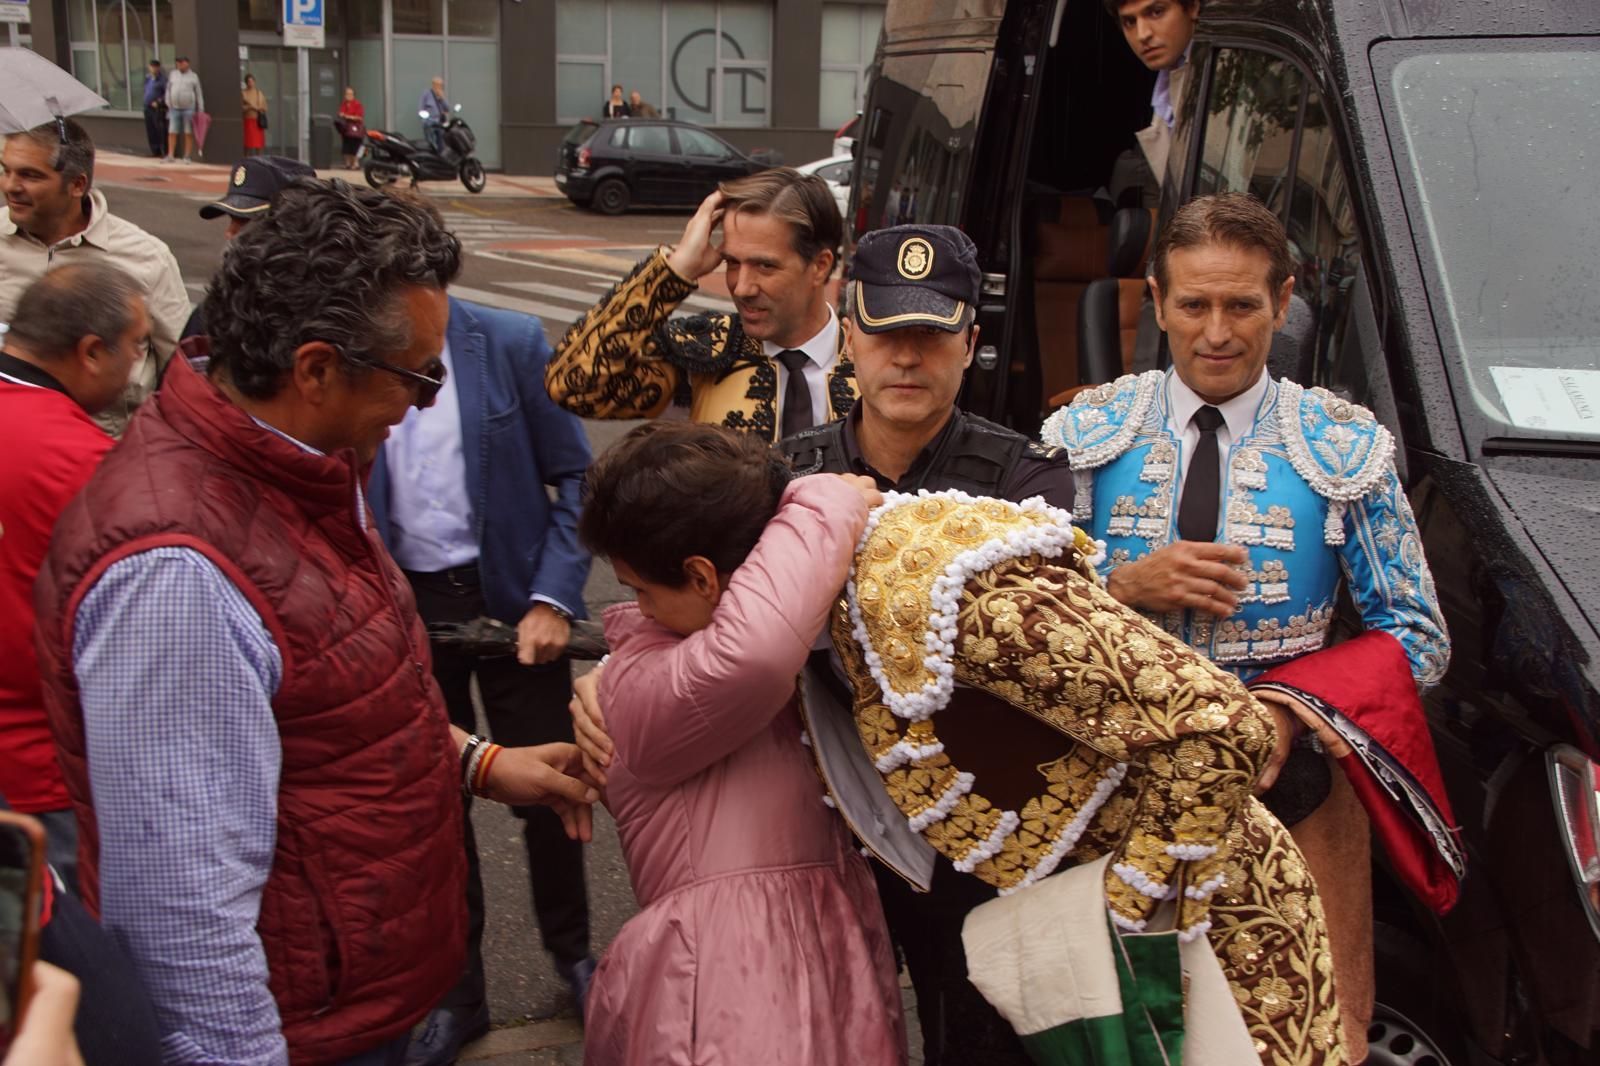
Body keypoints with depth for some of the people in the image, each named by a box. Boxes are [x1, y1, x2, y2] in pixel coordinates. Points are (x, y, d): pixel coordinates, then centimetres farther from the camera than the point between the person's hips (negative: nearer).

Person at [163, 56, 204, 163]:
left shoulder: (193, 76, 3)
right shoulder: (173, 74, 10)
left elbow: (199, 94, 2)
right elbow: (168, 90, 13)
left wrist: (201, 110, -3)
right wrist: (168, 104, 5)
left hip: (188, 109, -3)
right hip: (175, 109, 3)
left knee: (188, 134, 0)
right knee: (172, 133, 0)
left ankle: (187, 157, 5)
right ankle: (170, 156, 3)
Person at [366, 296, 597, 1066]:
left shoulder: (510, 343, -9)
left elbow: (574, 477, -4)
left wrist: (552, 599, -11)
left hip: (512, 598, -1)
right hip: (402, 606, 1)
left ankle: (573, 954, 35)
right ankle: (455, 989, 31)